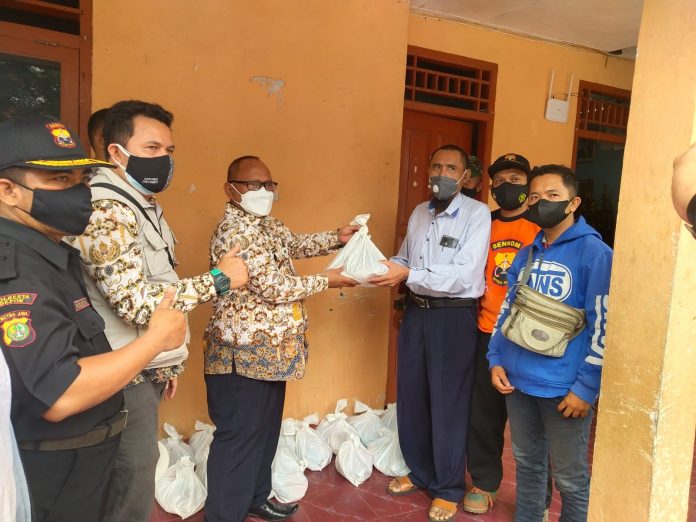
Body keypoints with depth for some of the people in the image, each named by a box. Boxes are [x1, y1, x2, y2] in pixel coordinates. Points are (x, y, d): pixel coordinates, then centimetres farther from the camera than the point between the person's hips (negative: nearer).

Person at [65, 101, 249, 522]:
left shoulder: (144, 206, 13)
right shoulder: (106, 213, -20)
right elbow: (137, 302, -29)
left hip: (144, 371, 9)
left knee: (135, 482, 20)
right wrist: (218, 279, -21)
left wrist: (167, 363, 19)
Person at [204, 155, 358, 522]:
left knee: (266, 429, 20)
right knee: (238, 437, 1)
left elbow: (295, 244, 24)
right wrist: (327, 281, -13)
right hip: (244, 354, -10)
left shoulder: (265, 224, 10)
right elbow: (274, 287, -24)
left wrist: (336, 238, 7)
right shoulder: (235, 232, -21)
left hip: (269, 350, 10)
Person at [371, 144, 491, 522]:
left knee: (448, 404, 5)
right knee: (411, 396, 14)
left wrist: (408, 275, -26)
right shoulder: (419, 213, 10)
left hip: (454, 317, -6)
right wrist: (386, 267, -7)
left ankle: (448, 488, 25)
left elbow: (465, 275, -20)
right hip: (416, 311, 6)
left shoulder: (477, 213, -11)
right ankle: (420, 472, 36)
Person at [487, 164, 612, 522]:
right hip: (517, 380, 6)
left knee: (570, 477, 10)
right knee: (526, 462, 22)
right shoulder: (526, 253, 8)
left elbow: (602, 327, -13)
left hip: (564, 388, -6)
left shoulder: (595, 253, -11)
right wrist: (496, 359, 7)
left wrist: (586, 388, -14)